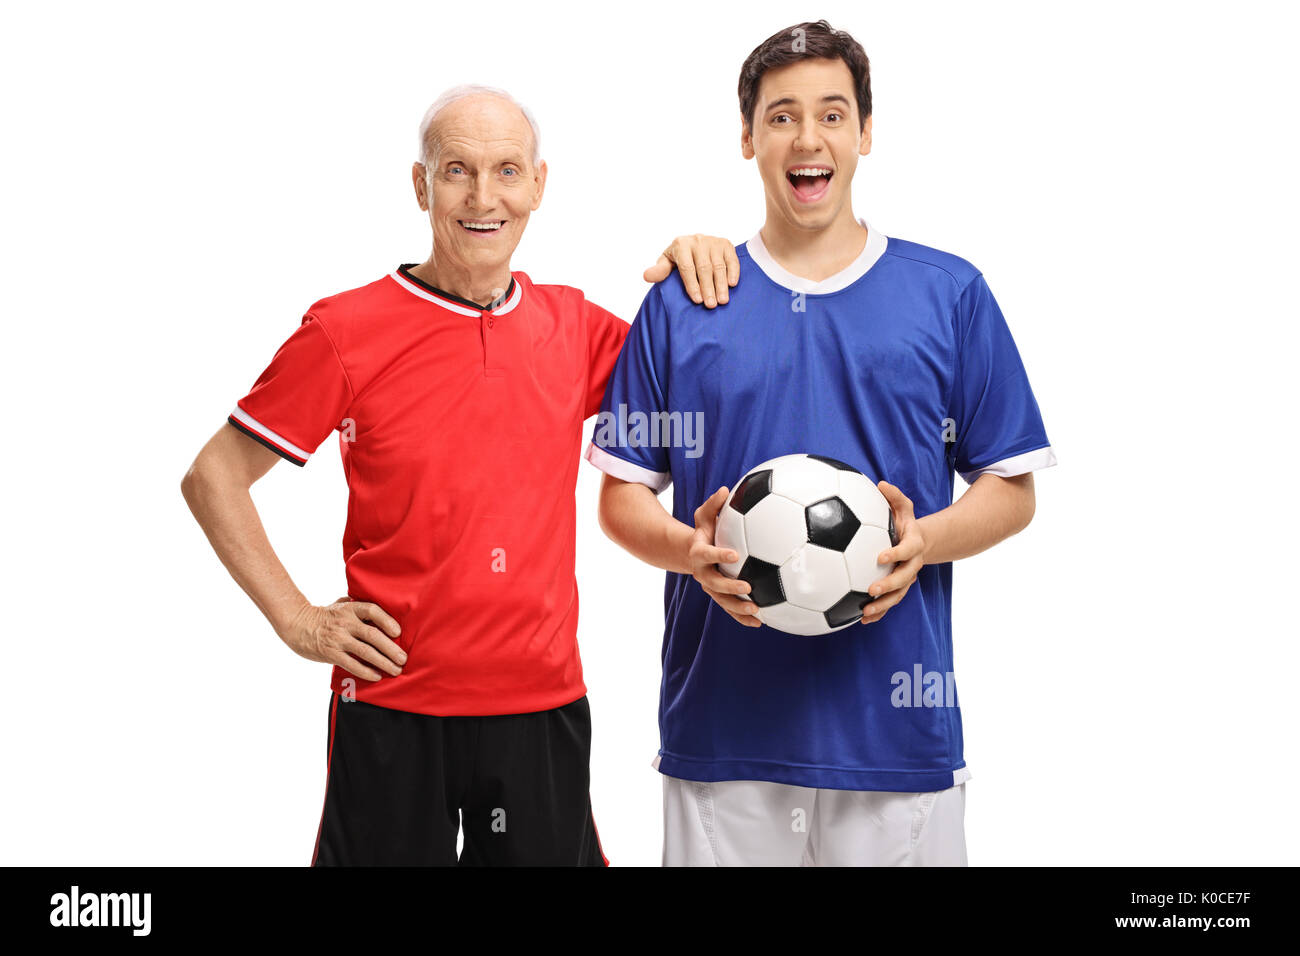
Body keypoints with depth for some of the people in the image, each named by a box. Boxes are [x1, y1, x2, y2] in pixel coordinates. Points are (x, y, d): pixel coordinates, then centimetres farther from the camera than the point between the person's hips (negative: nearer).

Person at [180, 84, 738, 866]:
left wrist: (699, 261, 1)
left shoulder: (571, 325, 5)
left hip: (545, 705, 4)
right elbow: (214, 477, -1)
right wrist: (297, 620, -6)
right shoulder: (347, 330, -6)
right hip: (392, 708, -3)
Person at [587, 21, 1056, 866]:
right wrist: (692, 550, -12)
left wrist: (922, 542, -13)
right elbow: (622, 495, 8)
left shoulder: (951, 295, 6)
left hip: (898, 730, 0)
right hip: (721, 726, 1)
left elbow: (1011, 490, 7)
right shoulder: (680, 305, 8)